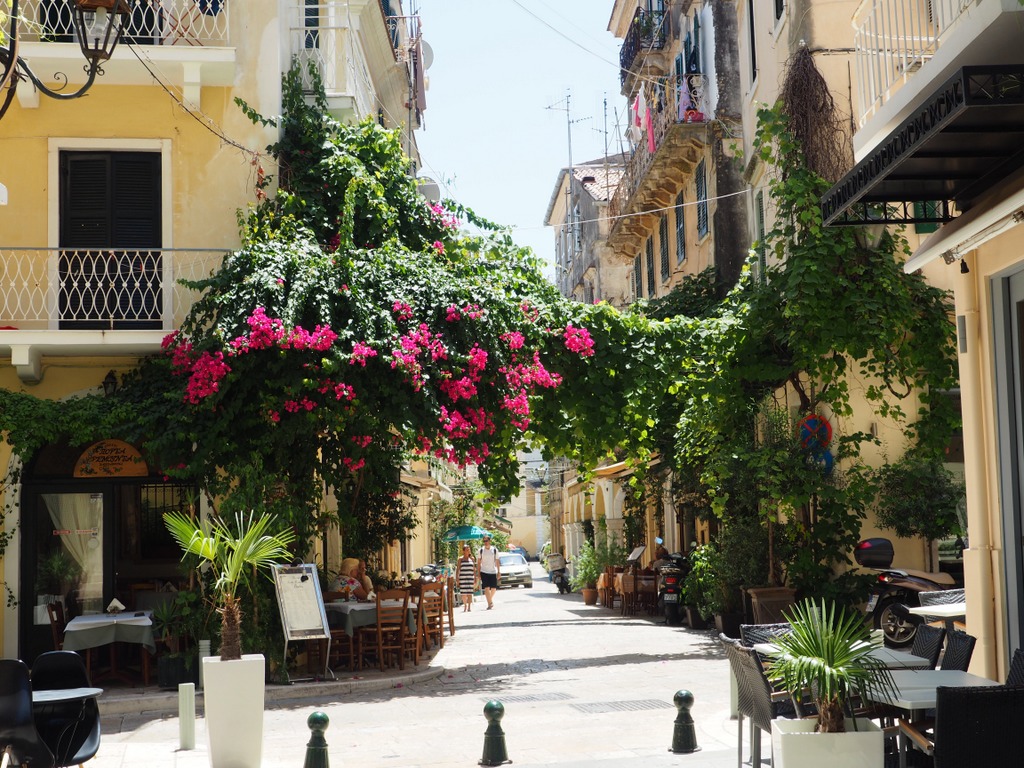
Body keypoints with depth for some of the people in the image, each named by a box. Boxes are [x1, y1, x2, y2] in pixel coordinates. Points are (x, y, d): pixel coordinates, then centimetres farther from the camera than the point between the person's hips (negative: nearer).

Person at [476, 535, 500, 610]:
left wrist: (499, 572, 3)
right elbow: (478, 562, 5)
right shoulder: (481, 550, 2)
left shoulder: (494, 550, 3)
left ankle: (490, 600, 29)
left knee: (494, 588, 3)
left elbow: (497, 562, 7)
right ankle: (490, 603, -12)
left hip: (493, 572, 1)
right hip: (484, 572, -1)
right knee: (486, 588, -12)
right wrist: (478, 573, 1)